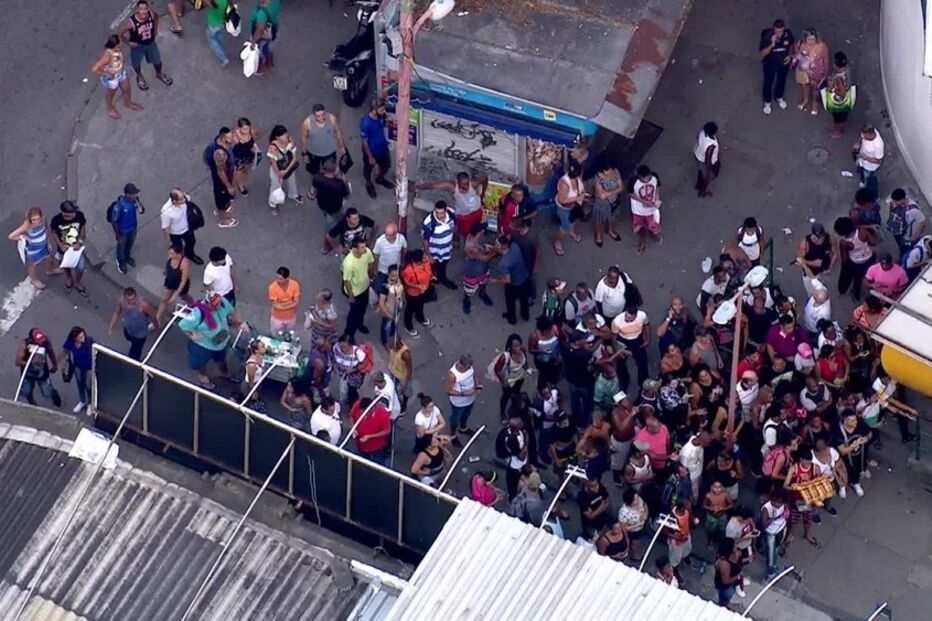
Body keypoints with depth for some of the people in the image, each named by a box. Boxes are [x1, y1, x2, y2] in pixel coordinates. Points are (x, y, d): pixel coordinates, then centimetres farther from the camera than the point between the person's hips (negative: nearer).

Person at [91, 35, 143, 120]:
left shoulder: (116, 49, -21)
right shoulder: (107, 55, -44)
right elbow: (94, 70, -44)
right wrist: (107, 74, -31)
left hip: (120, 73, 7)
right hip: (111, 78, -7)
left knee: (127, 89, 29)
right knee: (110, 94, 25)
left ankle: (128, 103, 61)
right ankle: (110, 109, 56)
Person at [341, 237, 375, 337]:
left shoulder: (367, 252, -23)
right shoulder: (349, 262, -41)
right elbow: (347, 280, -28)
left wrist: (370, 276, 15)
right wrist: (350, 296, -16)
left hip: (365, 286, 6)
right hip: (354, 291, -6)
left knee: (363, 307, 30)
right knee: (355, 311, 14)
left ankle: (359, 323, 59)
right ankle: (349, 333, 40)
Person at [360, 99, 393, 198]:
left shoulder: (380, 115, -16)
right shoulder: (366, 122, -36)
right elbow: (364, 141, -25)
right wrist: (370, 157, -18)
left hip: (383, 148, 6)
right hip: (371, 151, -6)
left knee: (386, 165, 27)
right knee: (368, 169, 22)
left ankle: (380, 179, 58)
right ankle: (369, 184, 51)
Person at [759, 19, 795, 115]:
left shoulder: (788, 33, -23)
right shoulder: (767, 36, -32)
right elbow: (761, 54, -30)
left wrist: (790, 55, -14)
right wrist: (771, 45, -44)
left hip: (783, 63, 3)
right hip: (770, 64, -3)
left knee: (781, 81, 27)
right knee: (768, 82, 20)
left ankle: (779, 97, 56)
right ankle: (767, 102, 46)